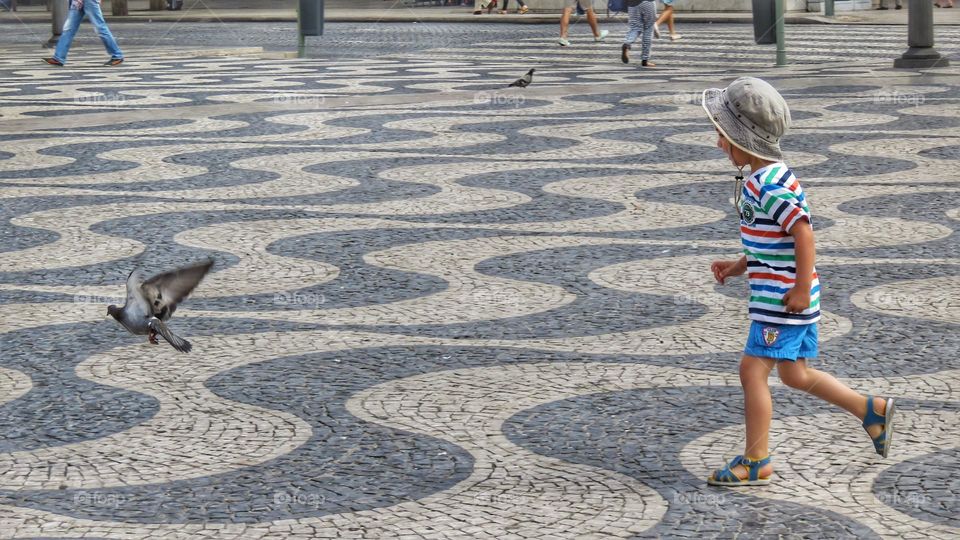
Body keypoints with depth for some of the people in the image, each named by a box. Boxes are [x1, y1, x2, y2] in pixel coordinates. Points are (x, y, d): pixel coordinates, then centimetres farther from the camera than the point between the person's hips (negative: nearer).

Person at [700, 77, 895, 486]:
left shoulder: (769, 187, -21)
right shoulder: (763, 180, 12)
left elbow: (803, 234, -26)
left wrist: (801, 288, -24)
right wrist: (739, 266, 15)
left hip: (783, 298, -10)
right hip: (778, 294, 10)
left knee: (752, 370, -5)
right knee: (795, 374, 18)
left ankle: (755, 462, 3)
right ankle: (872, 410, 27)